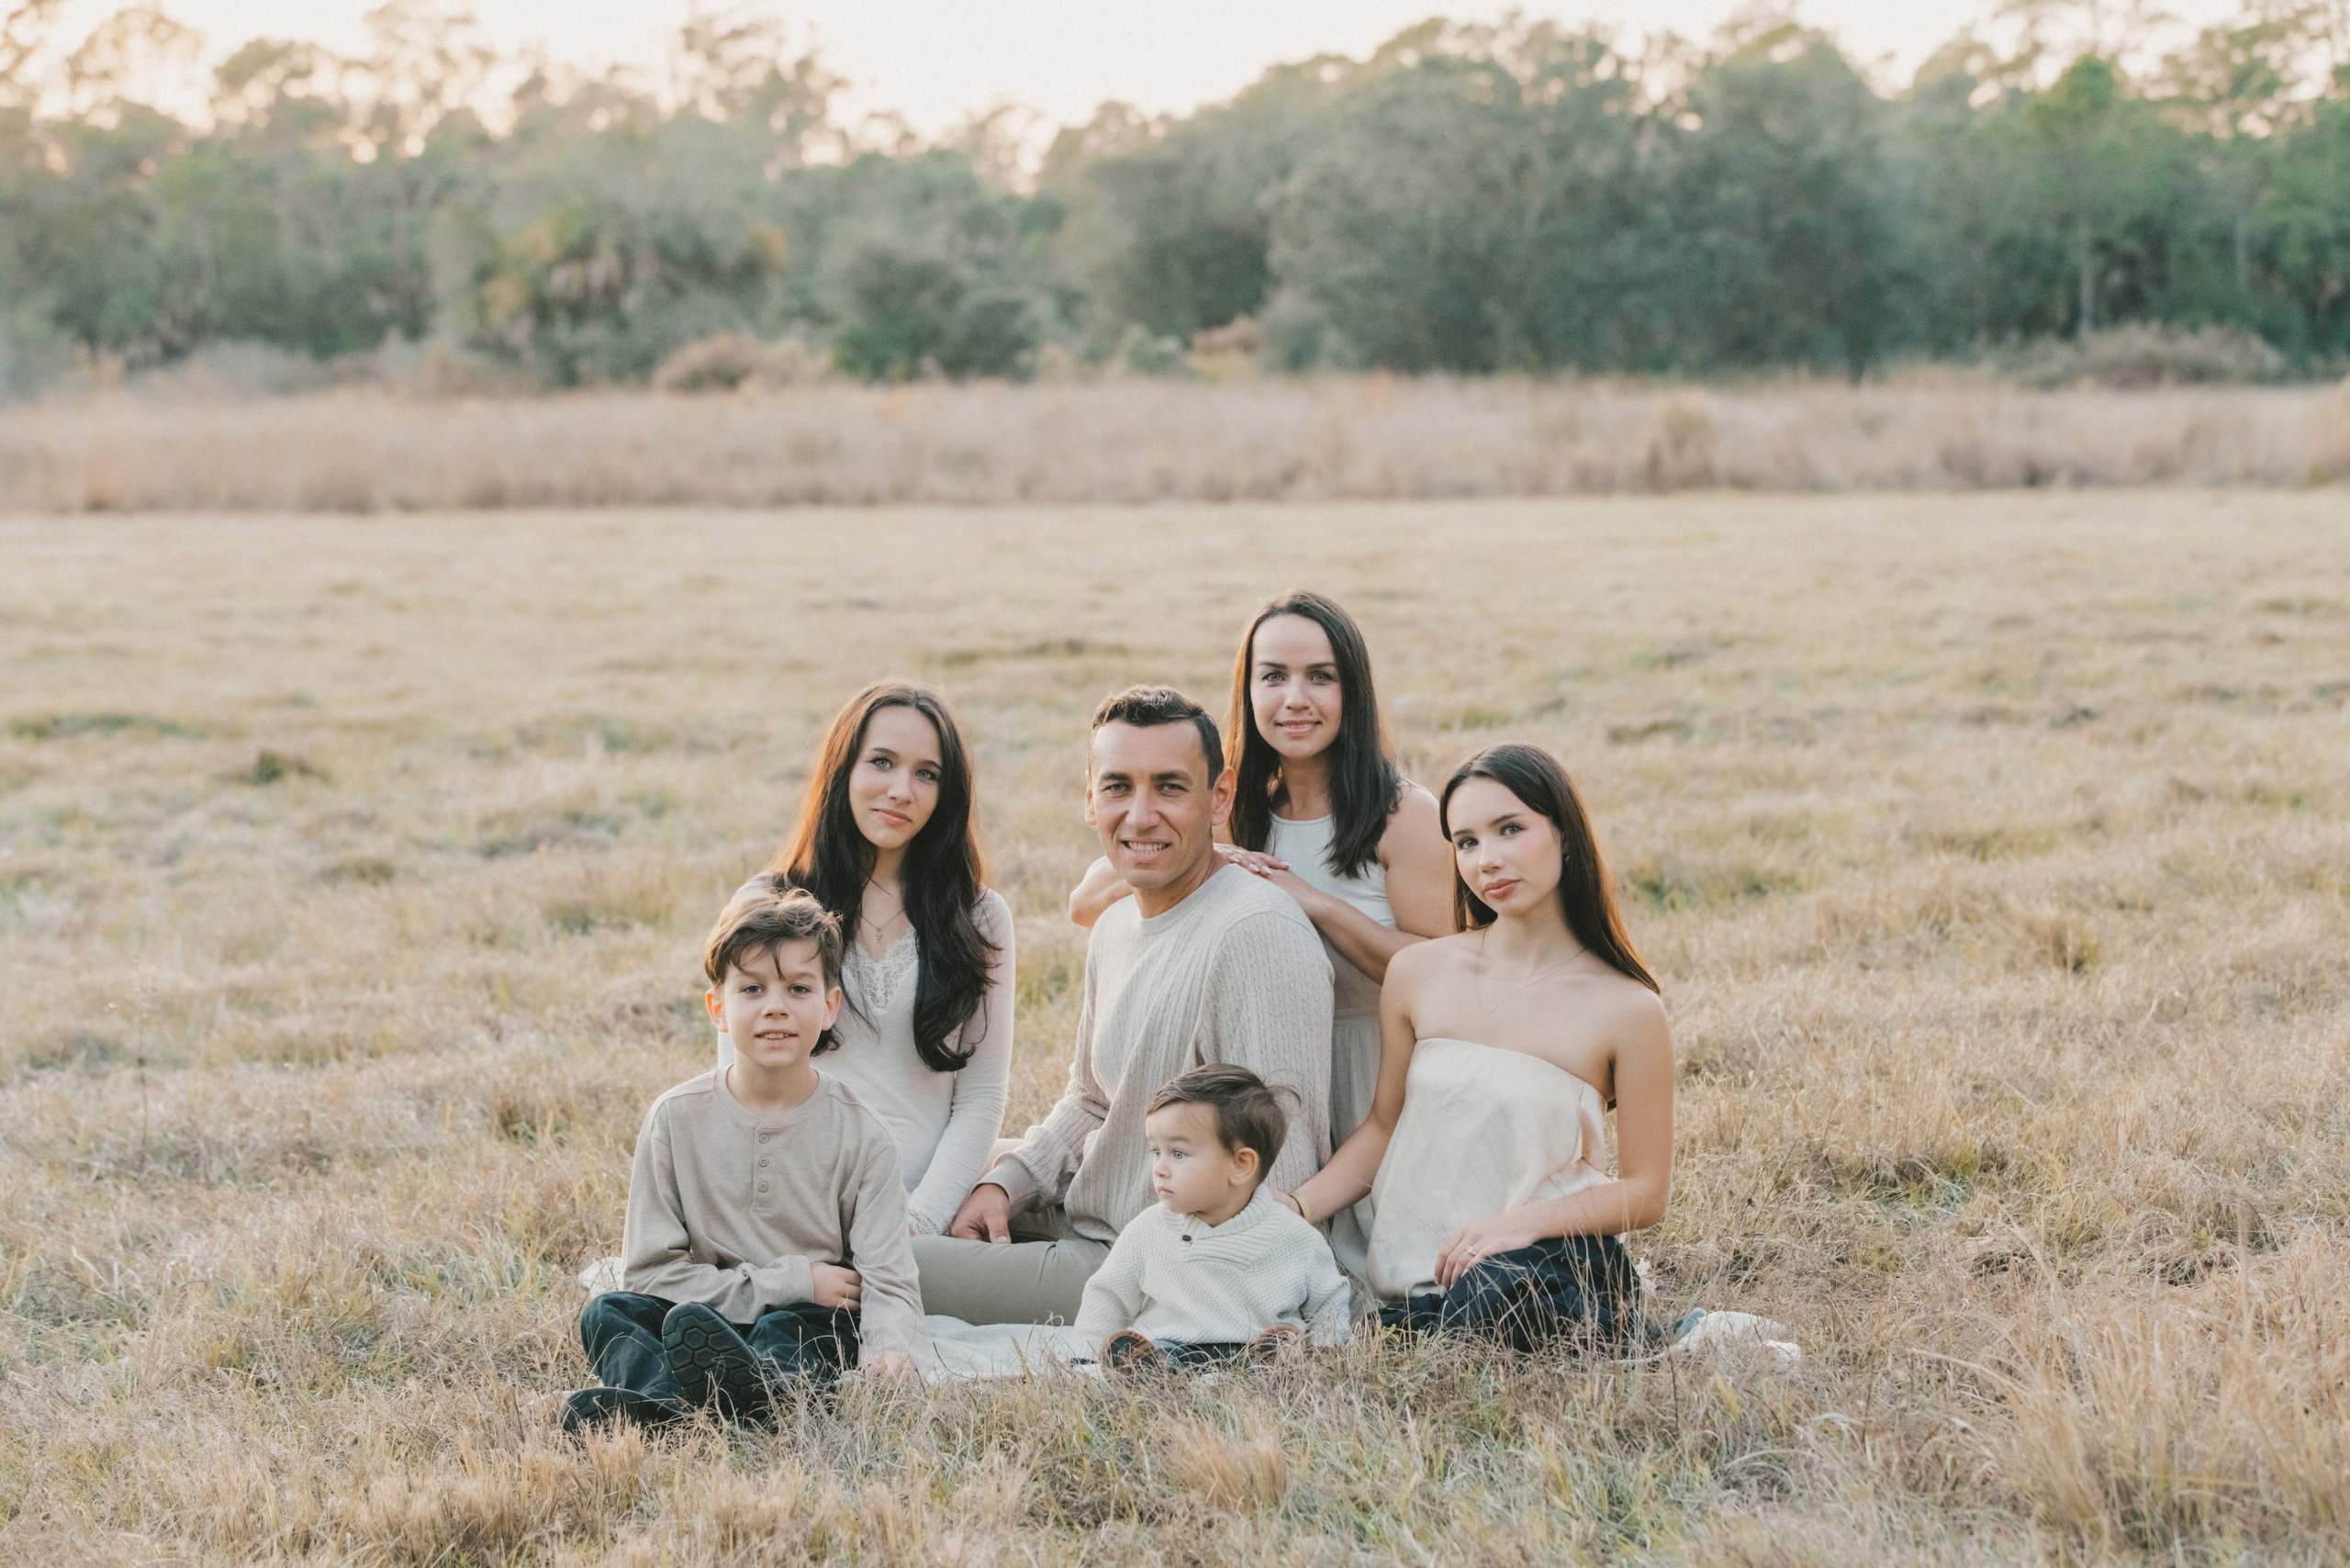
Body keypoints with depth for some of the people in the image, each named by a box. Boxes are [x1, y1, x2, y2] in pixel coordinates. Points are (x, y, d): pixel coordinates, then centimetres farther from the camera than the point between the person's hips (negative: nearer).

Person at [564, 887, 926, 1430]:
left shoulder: (860, 1135, 0)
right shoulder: (677, 1119, 2)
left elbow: (888, 1282, -6)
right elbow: (648, 1270, -2)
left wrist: (891, 1350, -32)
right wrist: (788, 1282, -10)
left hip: (808, 1321, -2)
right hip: (707, 1313, 2)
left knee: (793, 1333, -34)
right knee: (607, 1313, -24)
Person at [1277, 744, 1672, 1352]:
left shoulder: (1627, 1010, -4)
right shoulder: (1417, 973, 5)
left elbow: (1645, 1193, 0)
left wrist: (1524, 1221, -17)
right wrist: (1292, 1207, -2)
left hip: (1546, 1263, -4)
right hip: (1411, 1275, 4)